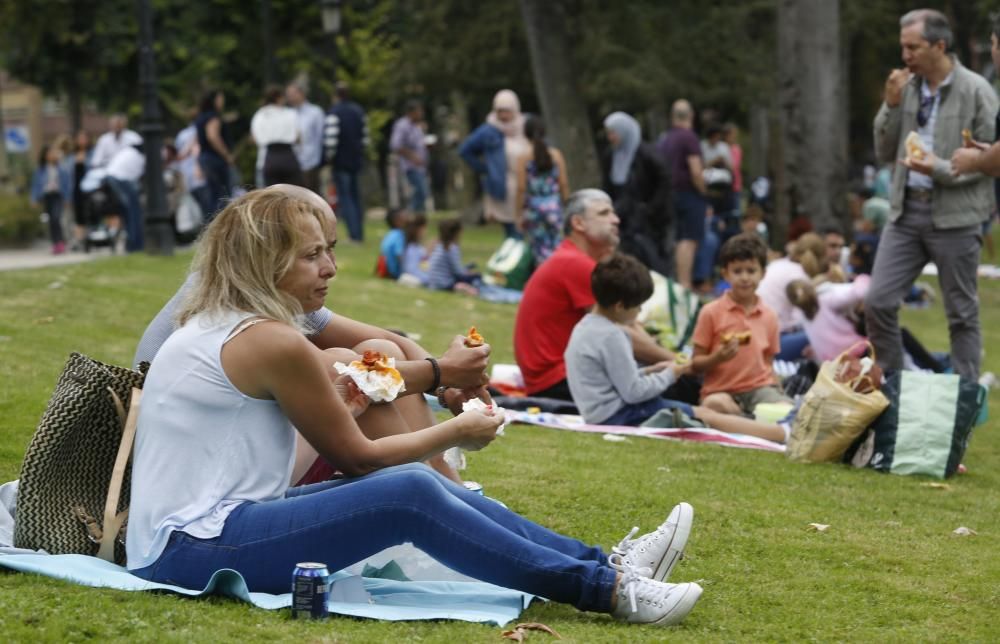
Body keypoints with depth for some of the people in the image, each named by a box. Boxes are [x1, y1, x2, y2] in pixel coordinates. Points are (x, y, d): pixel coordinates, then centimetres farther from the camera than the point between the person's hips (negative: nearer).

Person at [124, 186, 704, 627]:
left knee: (420, 484, 4)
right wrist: (456, 433, 8)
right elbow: (356, 457, -5)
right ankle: (609, 589, -20)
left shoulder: (210, 329, 16)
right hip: (193, 550, -10)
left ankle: (606, 564, 4)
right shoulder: (272, 341, -13)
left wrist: (333, 410, 16)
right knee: (411, 495, -23)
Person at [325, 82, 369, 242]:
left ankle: (354, 233, -12)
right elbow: (365, 134, 15)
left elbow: (331, 139, -20)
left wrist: (330, 157, -7)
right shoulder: (358, 111, 8)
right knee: (355, 196, 14)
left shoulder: (334, 112, -15)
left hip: (341, 161, -6)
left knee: (344, 196, -4)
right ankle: (359, 232, 14)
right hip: (356, 160, 6)